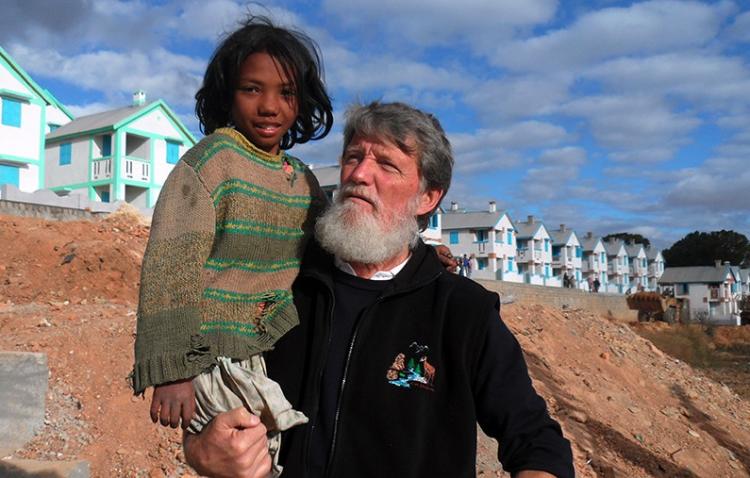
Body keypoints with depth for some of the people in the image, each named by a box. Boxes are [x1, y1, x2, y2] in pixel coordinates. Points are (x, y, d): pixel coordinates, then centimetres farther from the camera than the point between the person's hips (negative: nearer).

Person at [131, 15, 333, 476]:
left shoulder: (303, 179, 10)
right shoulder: (212, 160, -7)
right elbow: (171, 266, -12)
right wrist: (172, 372, -18)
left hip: (282, 352, 6)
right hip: (223, 360, -6)